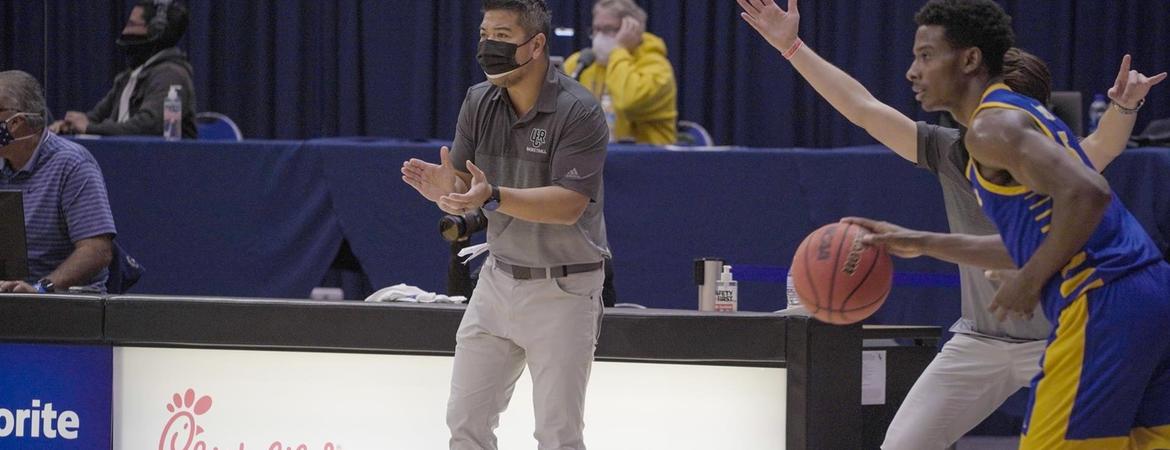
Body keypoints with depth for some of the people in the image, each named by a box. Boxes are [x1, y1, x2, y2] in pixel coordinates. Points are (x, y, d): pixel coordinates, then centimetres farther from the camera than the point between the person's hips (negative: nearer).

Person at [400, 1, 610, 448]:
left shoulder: (579, 112, -19)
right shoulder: (479, 103, 0)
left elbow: (569, 205, -26)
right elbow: (463, 193, 0)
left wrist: (494, 197, -39)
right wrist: (447, 190, -25)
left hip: (564, 289, -6)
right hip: (498, 278, 6)